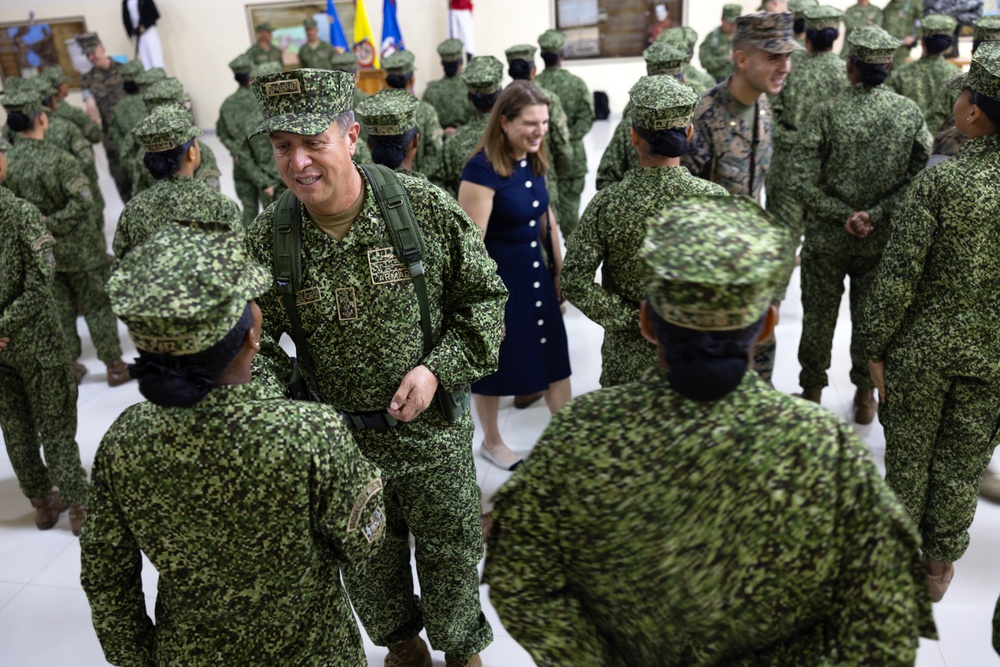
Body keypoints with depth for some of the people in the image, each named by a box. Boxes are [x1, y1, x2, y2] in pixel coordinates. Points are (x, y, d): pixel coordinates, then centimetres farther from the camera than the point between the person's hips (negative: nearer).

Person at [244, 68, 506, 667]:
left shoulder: (424, 206, -14)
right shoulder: (266, 239, -10)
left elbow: (485, 295, -5)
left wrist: (438, 368, -16)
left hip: (433, 433, -1)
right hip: (337, 439, 2)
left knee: (452, 552, 17)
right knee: (367, 561, 23)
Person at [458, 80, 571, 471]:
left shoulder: (534, 161, 2)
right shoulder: (483, 169, -22)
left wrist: (559, 272, 16)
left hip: (536, 276, 7)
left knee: (555, 359, 14)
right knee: (492, 365, 13)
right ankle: (492, 442, 36)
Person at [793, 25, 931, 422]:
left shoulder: (826, 113, -14)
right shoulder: (910, 113, -6)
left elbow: (806, 186, -18)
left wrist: (845, 215, -10)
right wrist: (876, 214, -12)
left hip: (827, 239, -2)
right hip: (882, 240, 2)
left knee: (819, 318, 13)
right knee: (870, 318, 17)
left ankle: (812, 394, 27)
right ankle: (865, 396, 31)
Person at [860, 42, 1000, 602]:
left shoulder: (940, 180, -20)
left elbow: (899, 277, -18)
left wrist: (876, 347, -6)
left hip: (922, 346, -3)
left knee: (908, 457, 16)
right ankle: (940, 563, 36)